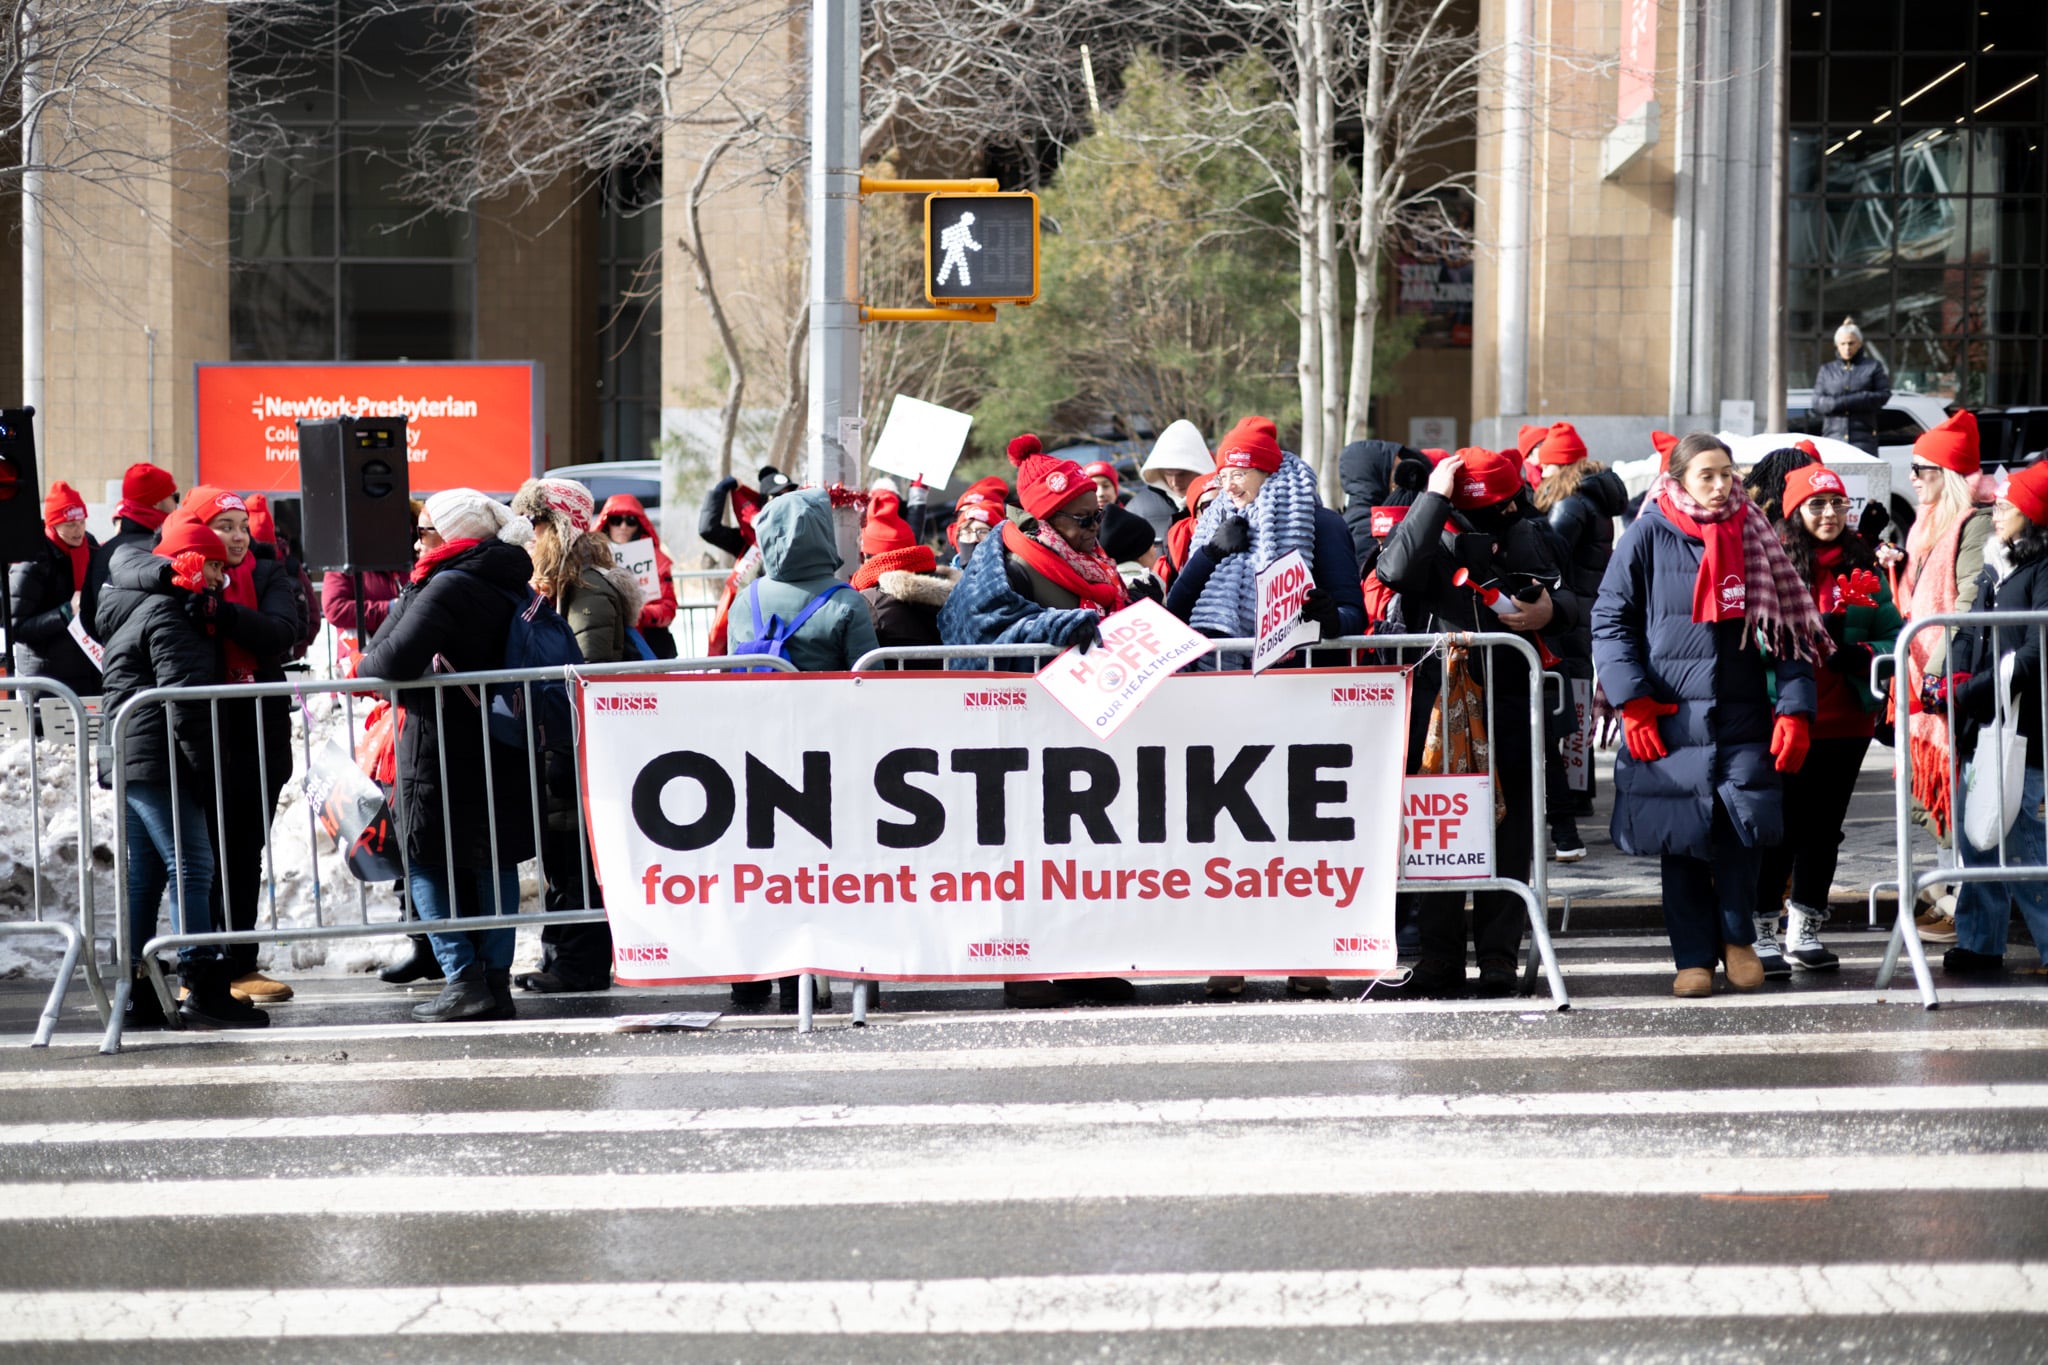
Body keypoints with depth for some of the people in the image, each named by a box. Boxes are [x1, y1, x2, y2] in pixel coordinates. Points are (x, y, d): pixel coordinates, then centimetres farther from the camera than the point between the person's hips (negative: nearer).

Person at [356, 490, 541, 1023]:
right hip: (502, 752, 8)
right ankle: (496, 978, 12)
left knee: (426, 861, 2)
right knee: (495, 859, 12)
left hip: (441, 753, -8)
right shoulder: (512, 585, 10)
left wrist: (362, 667, -2)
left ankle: (464, 979, -5)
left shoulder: (449, 586, -16)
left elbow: (394, 659, -24)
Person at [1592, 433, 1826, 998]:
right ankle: (1694, 958, 13)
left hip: (1743, 718, 1)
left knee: (1748, 819, -13)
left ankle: (1737, 936, 9)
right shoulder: (1648, 537, 2)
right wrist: (1631, 701, -7)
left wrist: (1795, 708, -2)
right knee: (1681, 842, 1)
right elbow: (1610, 620, 2)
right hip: (1669, 719, -1)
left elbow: (1790, 628, 8)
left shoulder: (1754, 538, 9)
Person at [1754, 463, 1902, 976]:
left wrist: (1856, 654, -14)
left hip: (1847, 722, 4)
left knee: (1824, 828, 11)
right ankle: (1762, 936, 6)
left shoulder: (1863, 572, 8)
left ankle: (1805, 933, 22)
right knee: (1781, 828, -3)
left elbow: (1894, 640, 6)